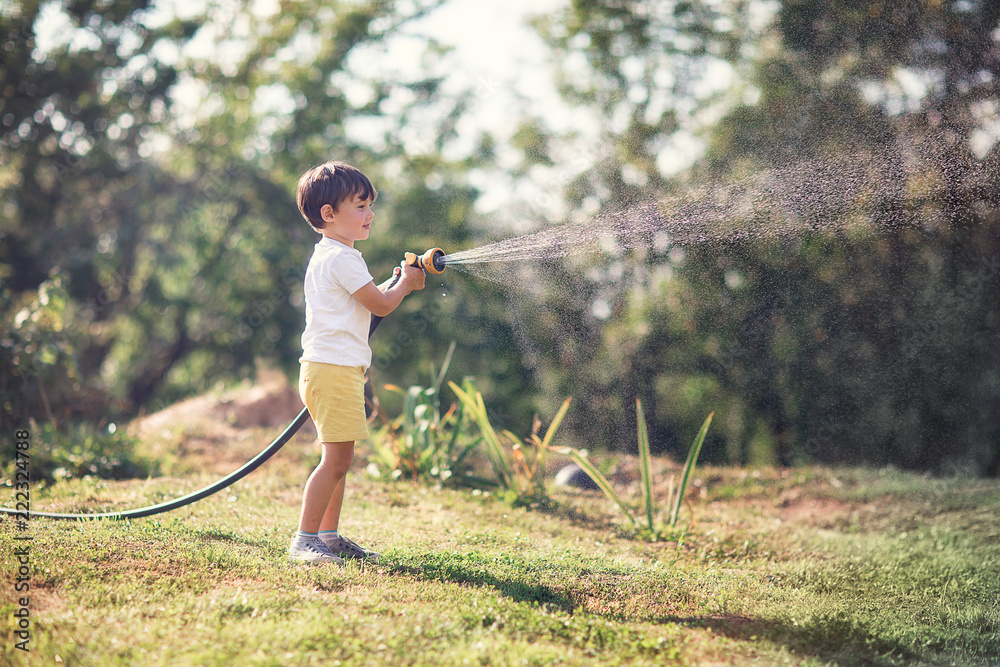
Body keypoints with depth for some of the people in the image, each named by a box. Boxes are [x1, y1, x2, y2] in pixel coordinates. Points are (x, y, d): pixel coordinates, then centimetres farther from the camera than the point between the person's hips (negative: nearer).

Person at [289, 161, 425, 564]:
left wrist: (396, 282, 18)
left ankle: (329, 535, 20)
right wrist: (404, 284, 4)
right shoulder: (342, 258, -13)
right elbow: (380, 305, -11)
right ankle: (304, 540, -11)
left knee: (340, 458, 14)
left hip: (331, 369, 11)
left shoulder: (325, 257, 21)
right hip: (335, 368, -11)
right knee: (335, 458, -11)